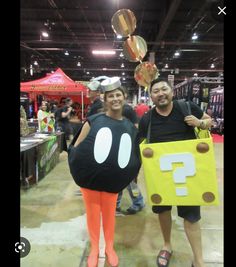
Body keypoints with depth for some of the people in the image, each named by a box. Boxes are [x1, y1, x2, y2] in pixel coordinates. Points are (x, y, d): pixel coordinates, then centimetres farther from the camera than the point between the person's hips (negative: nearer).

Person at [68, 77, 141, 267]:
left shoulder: (131, 127, -1)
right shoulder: (94, 120, -10)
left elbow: (134, 154, 10)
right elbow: (76, 147, -6)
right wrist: (80, 168, -10)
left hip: (112, 180, 2)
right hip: (90, 177, -1)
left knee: (109, 213, 16)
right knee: (93, 212, 13)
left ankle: (110, 247, 42)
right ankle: (94, 248, 39)